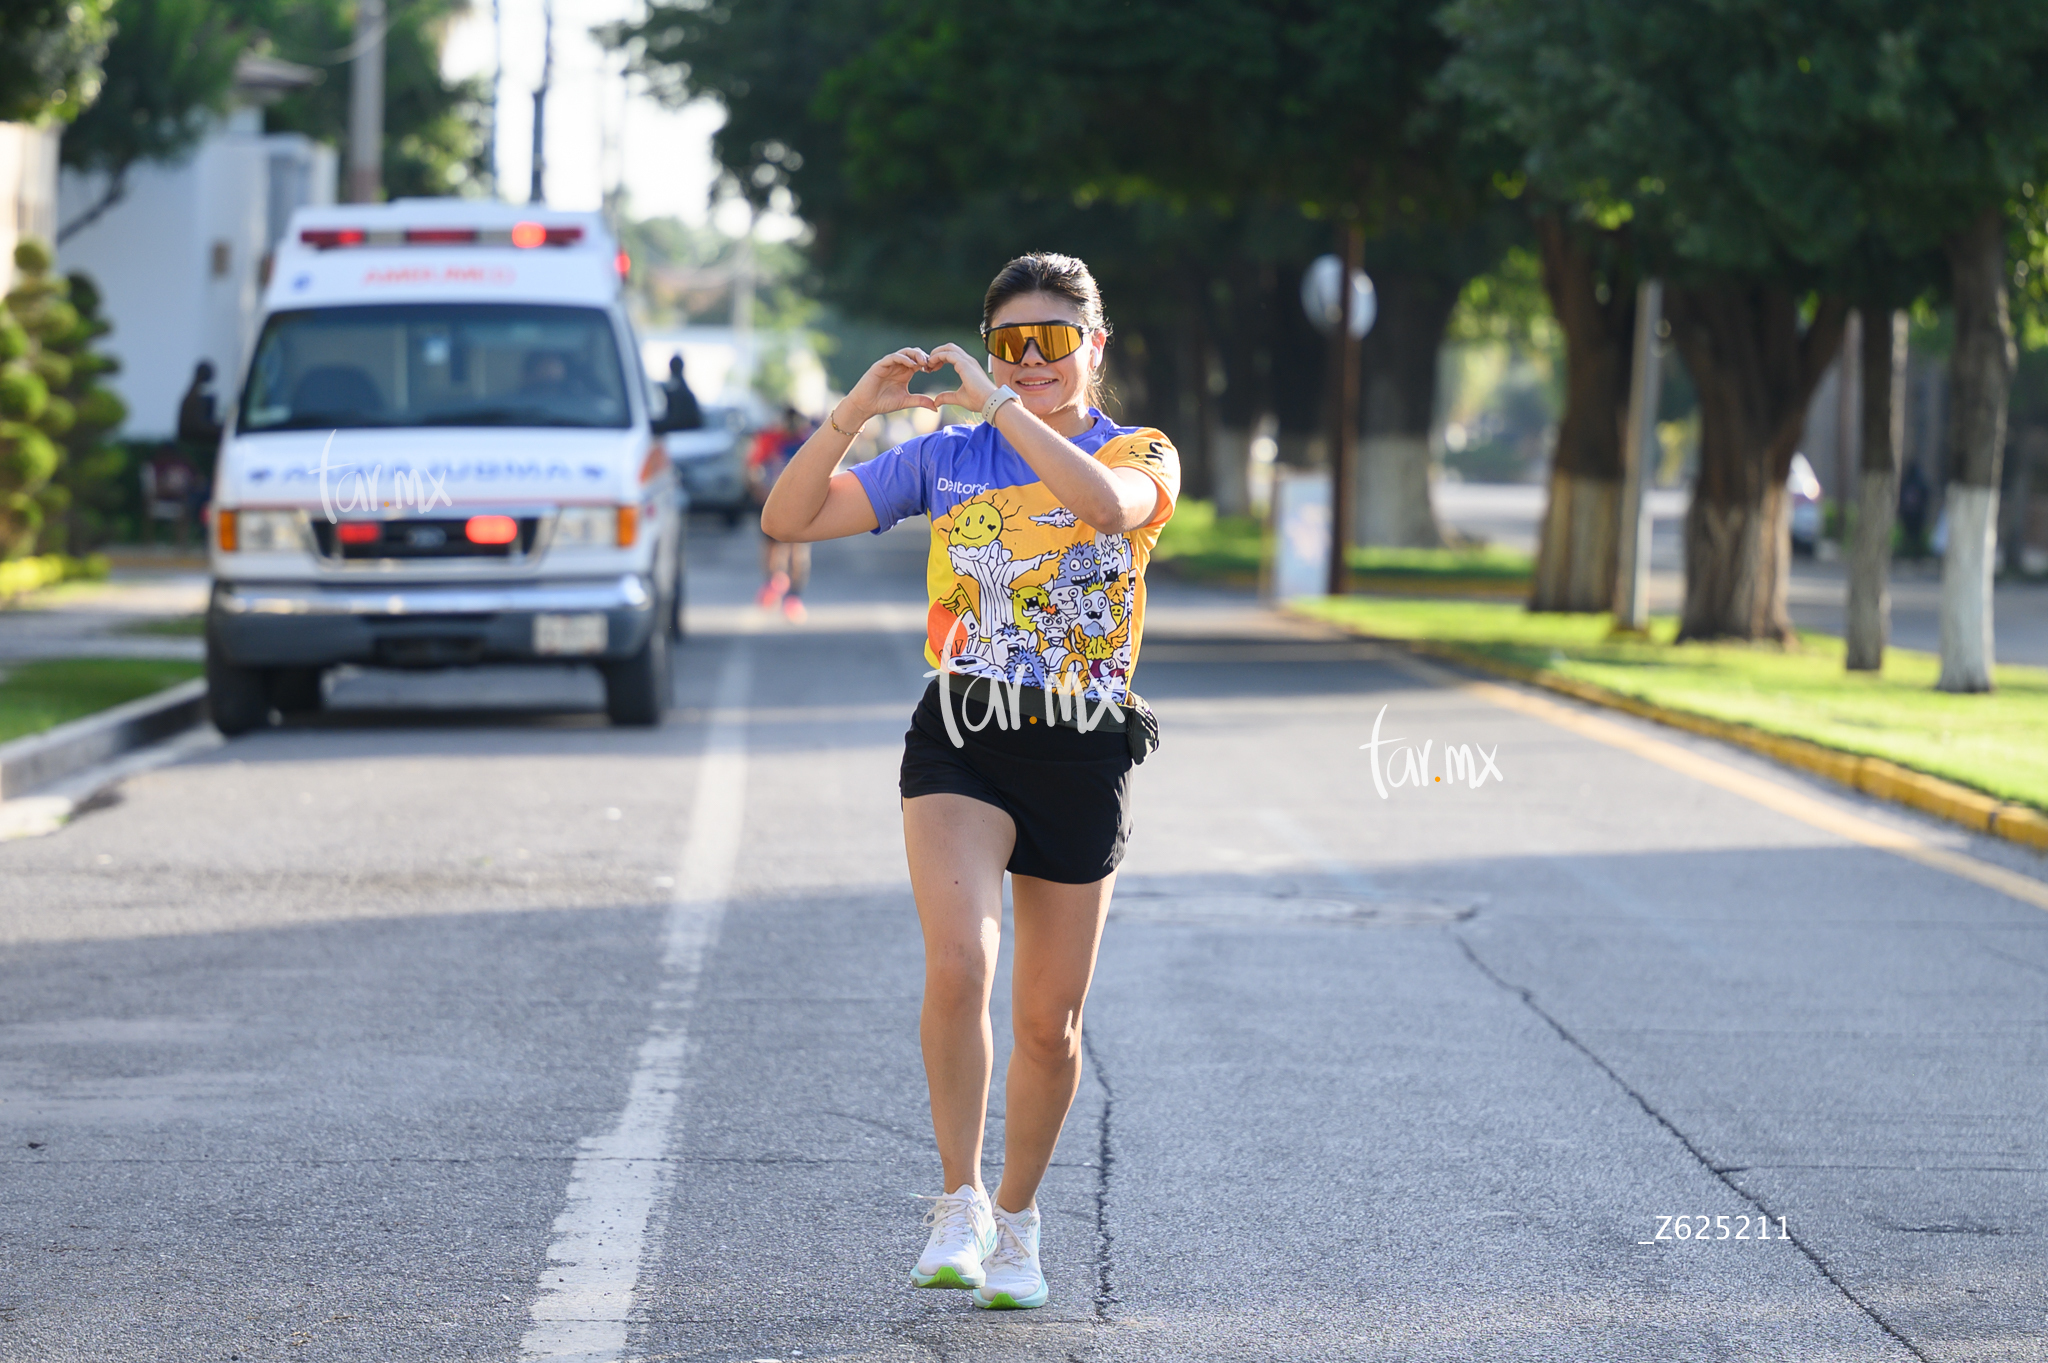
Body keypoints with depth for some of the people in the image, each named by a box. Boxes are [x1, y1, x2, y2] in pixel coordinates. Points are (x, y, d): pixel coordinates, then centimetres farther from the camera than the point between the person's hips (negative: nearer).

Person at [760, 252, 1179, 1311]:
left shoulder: (1143, 456, 0)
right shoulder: (946, 458, 6)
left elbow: (1111, 502, -26)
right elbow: (788, 519, 1)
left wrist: (998, 407, -24)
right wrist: (853, 412, -13)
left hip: (1083, 758, 0)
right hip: (962, 745, 0)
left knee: (1048, 1020, 7)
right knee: (958, 967, -23)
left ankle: (1016, 1220, 30)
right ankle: (958, 1203, -8)